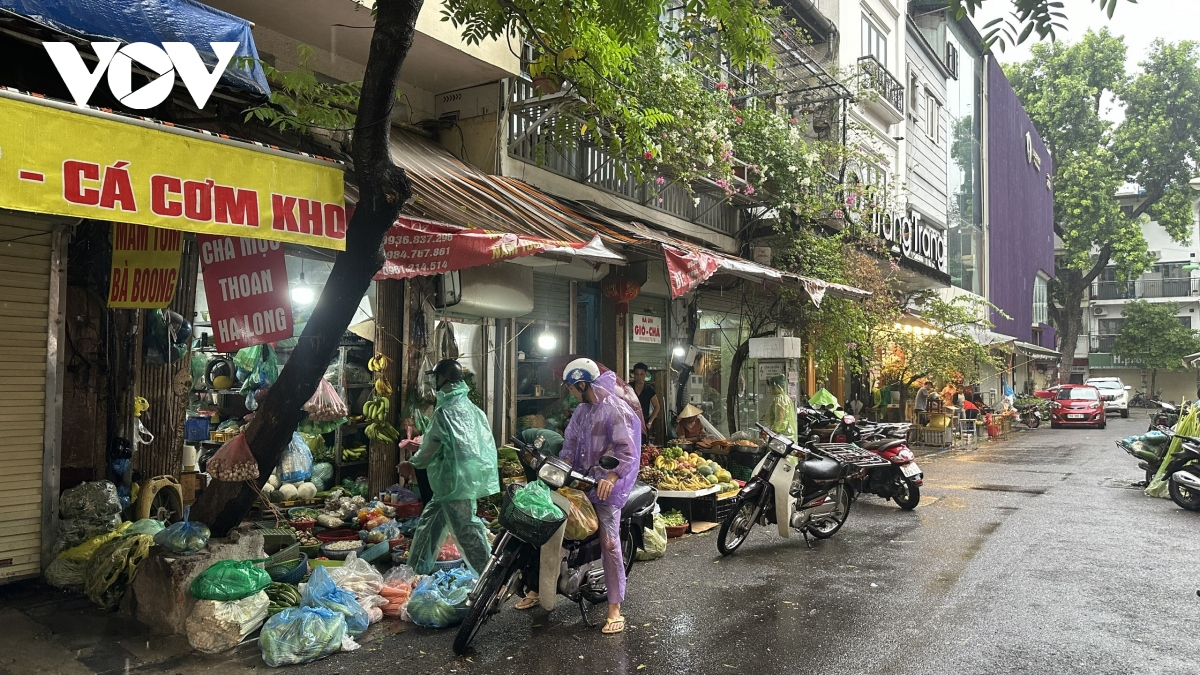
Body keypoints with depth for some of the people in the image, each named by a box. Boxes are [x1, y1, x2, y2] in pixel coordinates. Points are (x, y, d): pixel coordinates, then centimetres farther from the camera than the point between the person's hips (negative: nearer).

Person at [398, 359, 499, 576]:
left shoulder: (445, 410, -16)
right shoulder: (469, 406, 9)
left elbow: (432, 446, -11)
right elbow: (485, 439, 12)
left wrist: (413, 464, 10)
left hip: (453, 480, -9)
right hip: (467, 476, 10)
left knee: (467, 530, -3)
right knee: (428, 523, 19)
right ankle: (416, 571, 29)